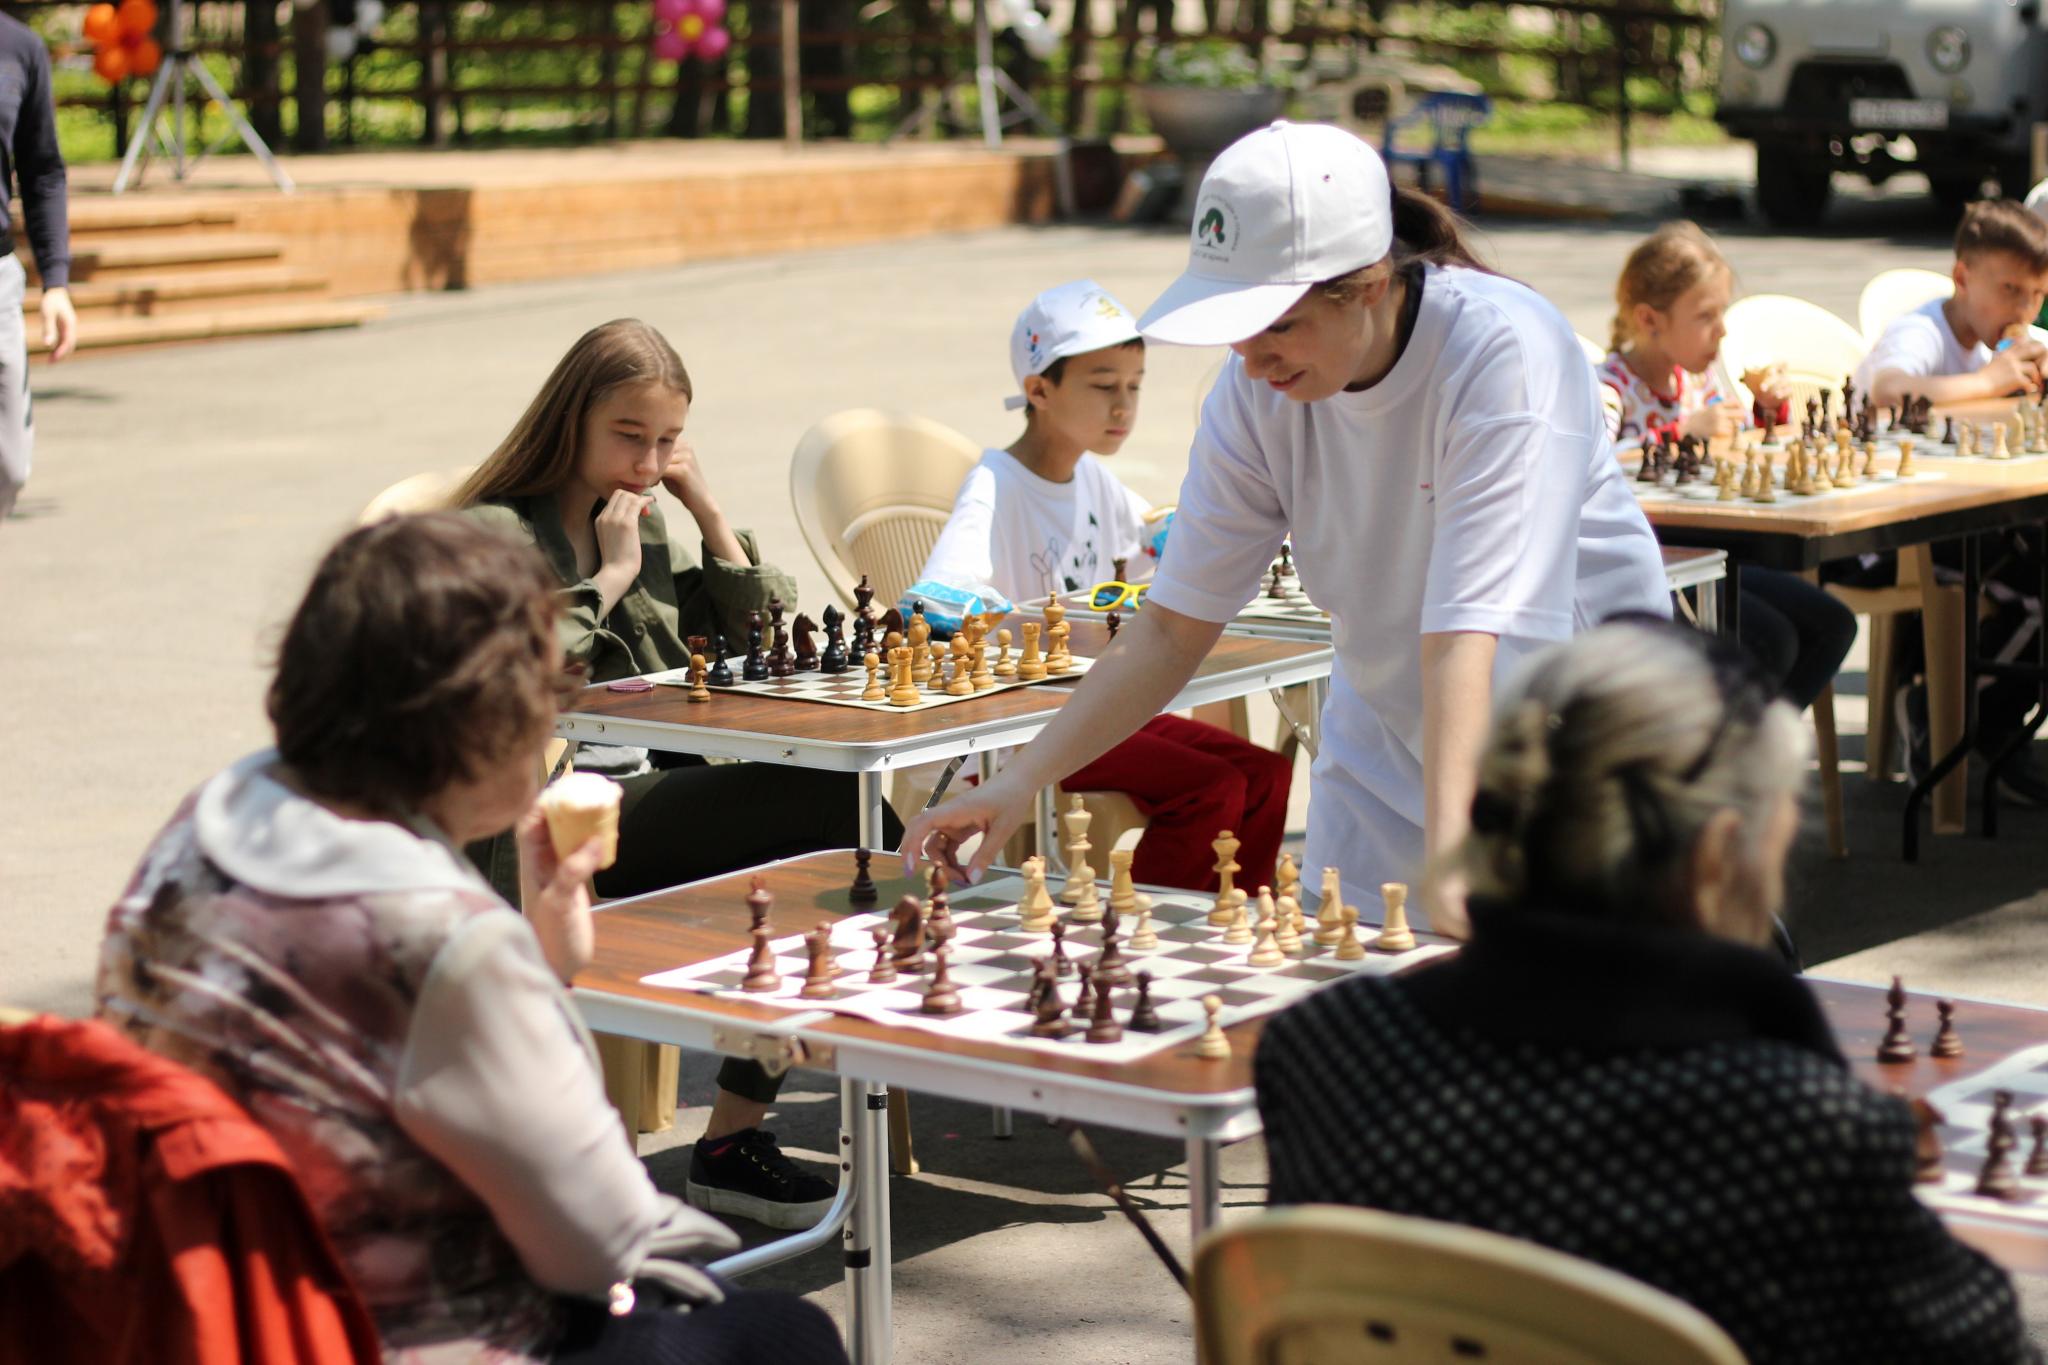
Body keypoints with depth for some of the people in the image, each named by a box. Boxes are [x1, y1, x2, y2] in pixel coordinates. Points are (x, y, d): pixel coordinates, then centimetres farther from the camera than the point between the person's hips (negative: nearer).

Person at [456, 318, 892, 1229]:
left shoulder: (648, 525, 21)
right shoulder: (497, 534, -1)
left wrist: (709, 513, 9)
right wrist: (612, 575, -10)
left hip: (655, 793, 8)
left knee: (826, 836, -24)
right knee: (826, 798, -25)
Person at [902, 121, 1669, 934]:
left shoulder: (1502, 352, -29)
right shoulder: (1257, 391, -13)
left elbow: (1465, 631, -37)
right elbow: (1173, 627, -7)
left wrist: (1448, 855, -45)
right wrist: (1017, 785, -16)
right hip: (1389, 736, 5)